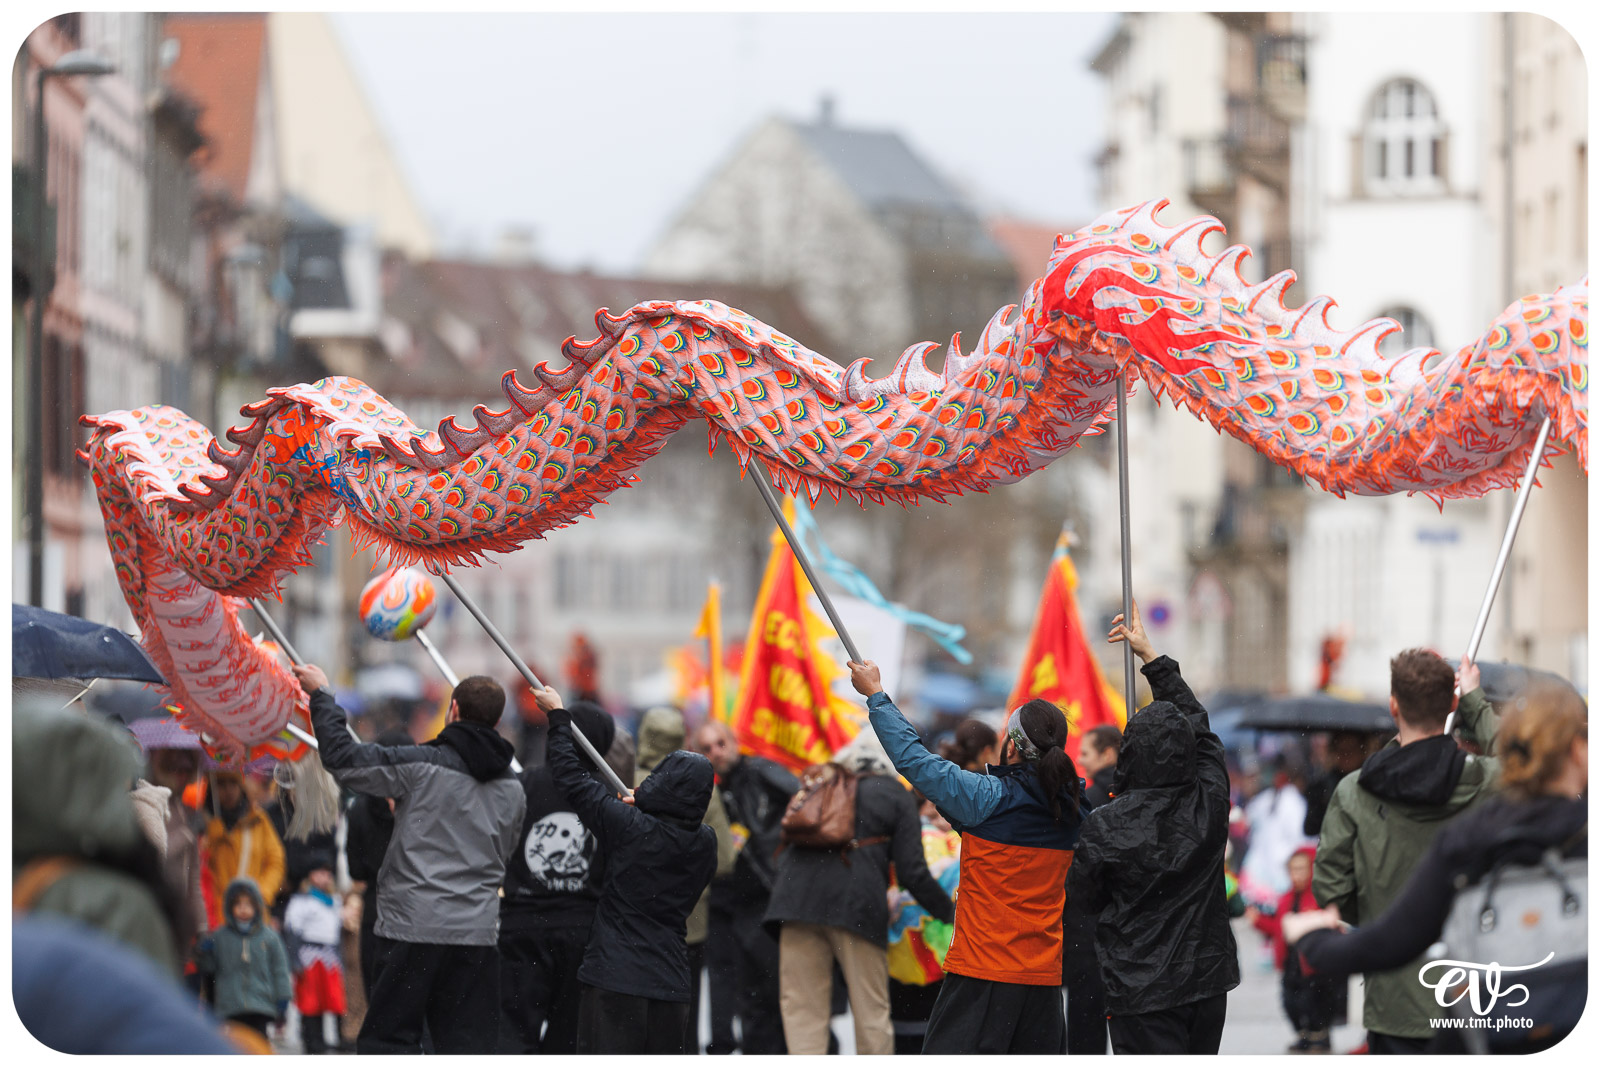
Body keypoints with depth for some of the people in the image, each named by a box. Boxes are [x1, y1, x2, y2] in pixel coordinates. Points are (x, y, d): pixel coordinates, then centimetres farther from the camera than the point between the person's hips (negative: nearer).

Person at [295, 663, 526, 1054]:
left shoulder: (423, 765, -9)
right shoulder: (512, 790, 9)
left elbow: (344, 759, -11)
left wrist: (321, 695, 2)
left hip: (414, 927, -4)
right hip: (478, 931, 4)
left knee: (387, 1040, 2)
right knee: (467, 1044, 6)